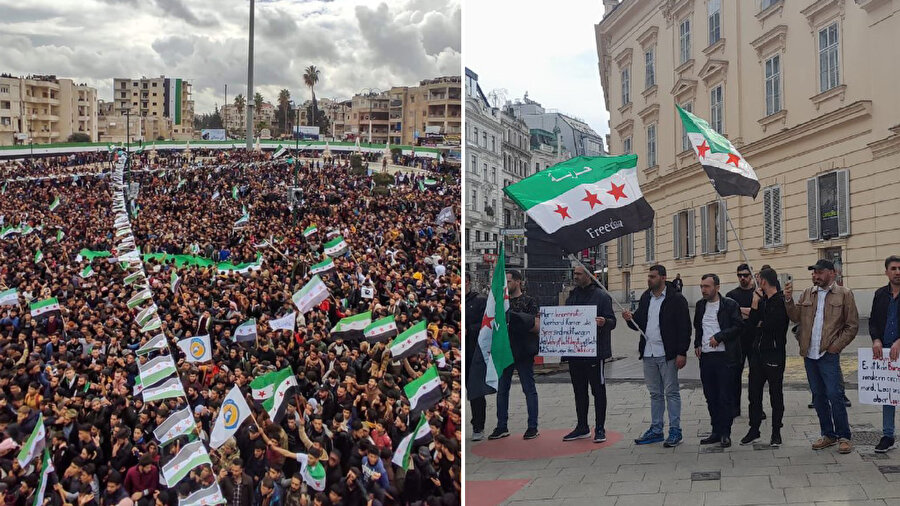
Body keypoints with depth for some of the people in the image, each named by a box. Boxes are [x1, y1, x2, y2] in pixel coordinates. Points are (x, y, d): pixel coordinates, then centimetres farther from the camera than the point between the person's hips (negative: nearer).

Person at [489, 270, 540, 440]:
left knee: (529, 389, 0)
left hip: (523, 351, -6)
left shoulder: (529, 301, -2)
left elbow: (537, 327, -9)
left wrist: (521, 323, -21)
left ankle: (532, 427, 6)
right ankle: (501, 427, 16)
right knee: (501, 389, 8)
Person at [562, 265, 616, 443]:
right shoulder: (572, 297, 15)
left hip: (594, 351, -7)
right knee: (579, 391, 13)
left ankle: (600, 428, 7)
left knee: (598, 390, 1)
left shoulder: (601, 296, -5)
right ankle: (582, 427, 22)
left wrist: (604, 322, -30)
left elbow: (612, 321, -9)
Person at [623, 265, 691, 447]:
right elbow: (640, 324, 17)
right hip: (648, 353, 7)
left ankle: (675, 431, 5)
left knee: (671, 392, -1)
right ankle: (656, 430, 20)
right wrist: (630, 319, -6)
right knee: (655, 393, 13)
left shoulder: (676, 299, -8)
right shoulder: (645, 298, 13)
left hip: (667, 355, -7)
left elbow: (684, 327, -11)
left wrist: (682, 353, -16)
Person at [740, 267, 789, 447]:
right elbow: (752, 323, 4)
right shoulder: (762, 300, 10)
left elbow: (769, 325, -22)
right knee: (754, 393, 10)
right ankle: (754, 430, 20)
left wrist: (760, 324, -1)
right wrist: (755, 303, -6)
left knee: (776, 395, 5)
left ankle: (776, 432, 15)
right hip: (758, 352, 7)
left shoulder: (781, 301, -13)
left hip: (774, 353, -7)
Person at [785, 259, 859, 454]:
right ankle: (828, 435, 20)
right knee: (818, 396, 10)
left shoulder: (844, 294, -1)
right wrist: (789, 300, -9)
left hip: (829, 354, -5)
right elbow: (796, 317, 5)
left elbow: (852, 326, -2)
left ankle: (844, 437, 5)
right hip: (809, 354, 5)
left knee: (834, 395, -7)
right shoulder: (807, 294, 12)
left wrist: (836, 346, -9)